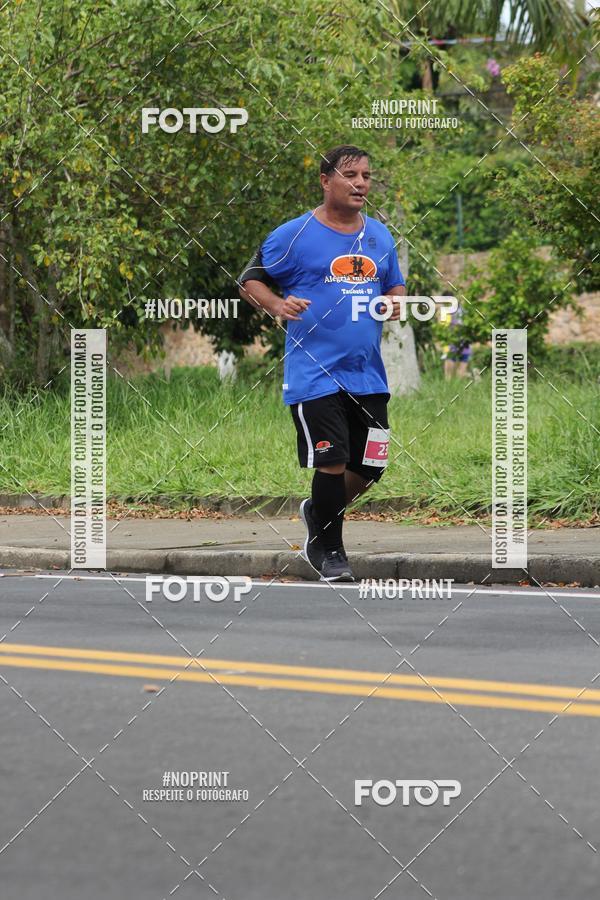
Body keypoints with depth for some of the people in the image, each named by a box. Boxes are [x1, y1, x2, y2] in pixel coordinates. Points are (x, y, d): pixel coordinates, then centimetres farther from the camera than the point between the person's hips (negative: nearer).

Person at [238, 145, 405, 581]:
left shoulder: (380, 236, 11)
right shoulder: (295, 234, -6)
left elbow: (395, 285, 24)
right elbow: (250, 278, 0)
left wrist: (394, 304, 0)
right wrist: (277, 305, -20)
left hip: (368, 375, 6)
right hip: (315, 374, -6)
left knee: (370, 467, 8)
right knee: (332, 462, -9)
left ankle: (318, 512, 36)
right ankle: (327, 548, 11)